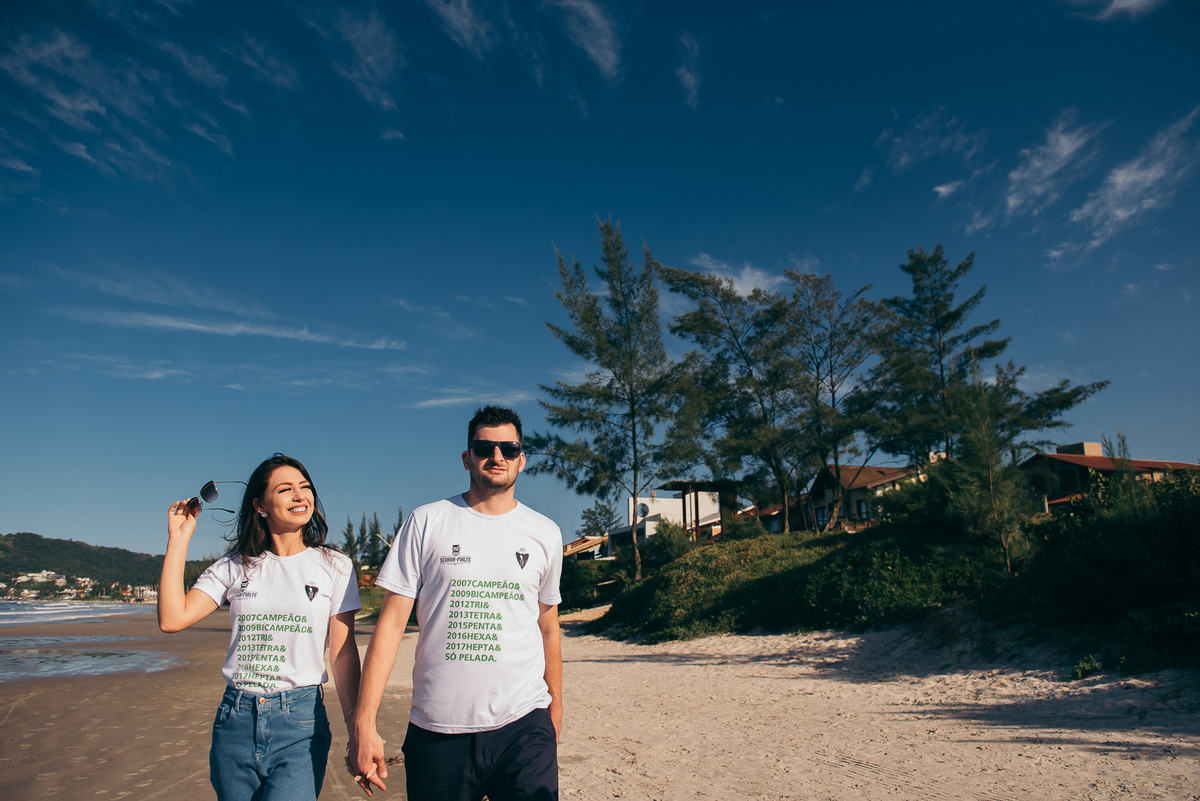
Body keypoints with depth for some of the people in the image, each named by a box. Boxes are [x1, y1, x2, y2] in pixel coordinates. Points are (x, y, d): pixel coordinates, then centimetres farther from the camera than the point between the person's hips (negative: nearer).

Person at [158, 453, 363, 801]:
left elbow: (342, 653, -1)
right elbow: (171, 619, -5)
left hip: (300, 721, -3)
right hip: (235, 719, 3)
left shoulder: (333, 565, -1)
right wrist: (178, 539, -1)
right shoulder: (235, 566, 6)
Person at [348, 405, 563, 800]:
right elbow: (391, 622, -3)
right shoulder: (426, 523, 0)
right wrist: (363, 724, -8)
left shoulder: (545, 534, 6)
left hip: (523, 723, 1)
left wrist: (555, 708, 20)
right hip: (437, 730, -1)